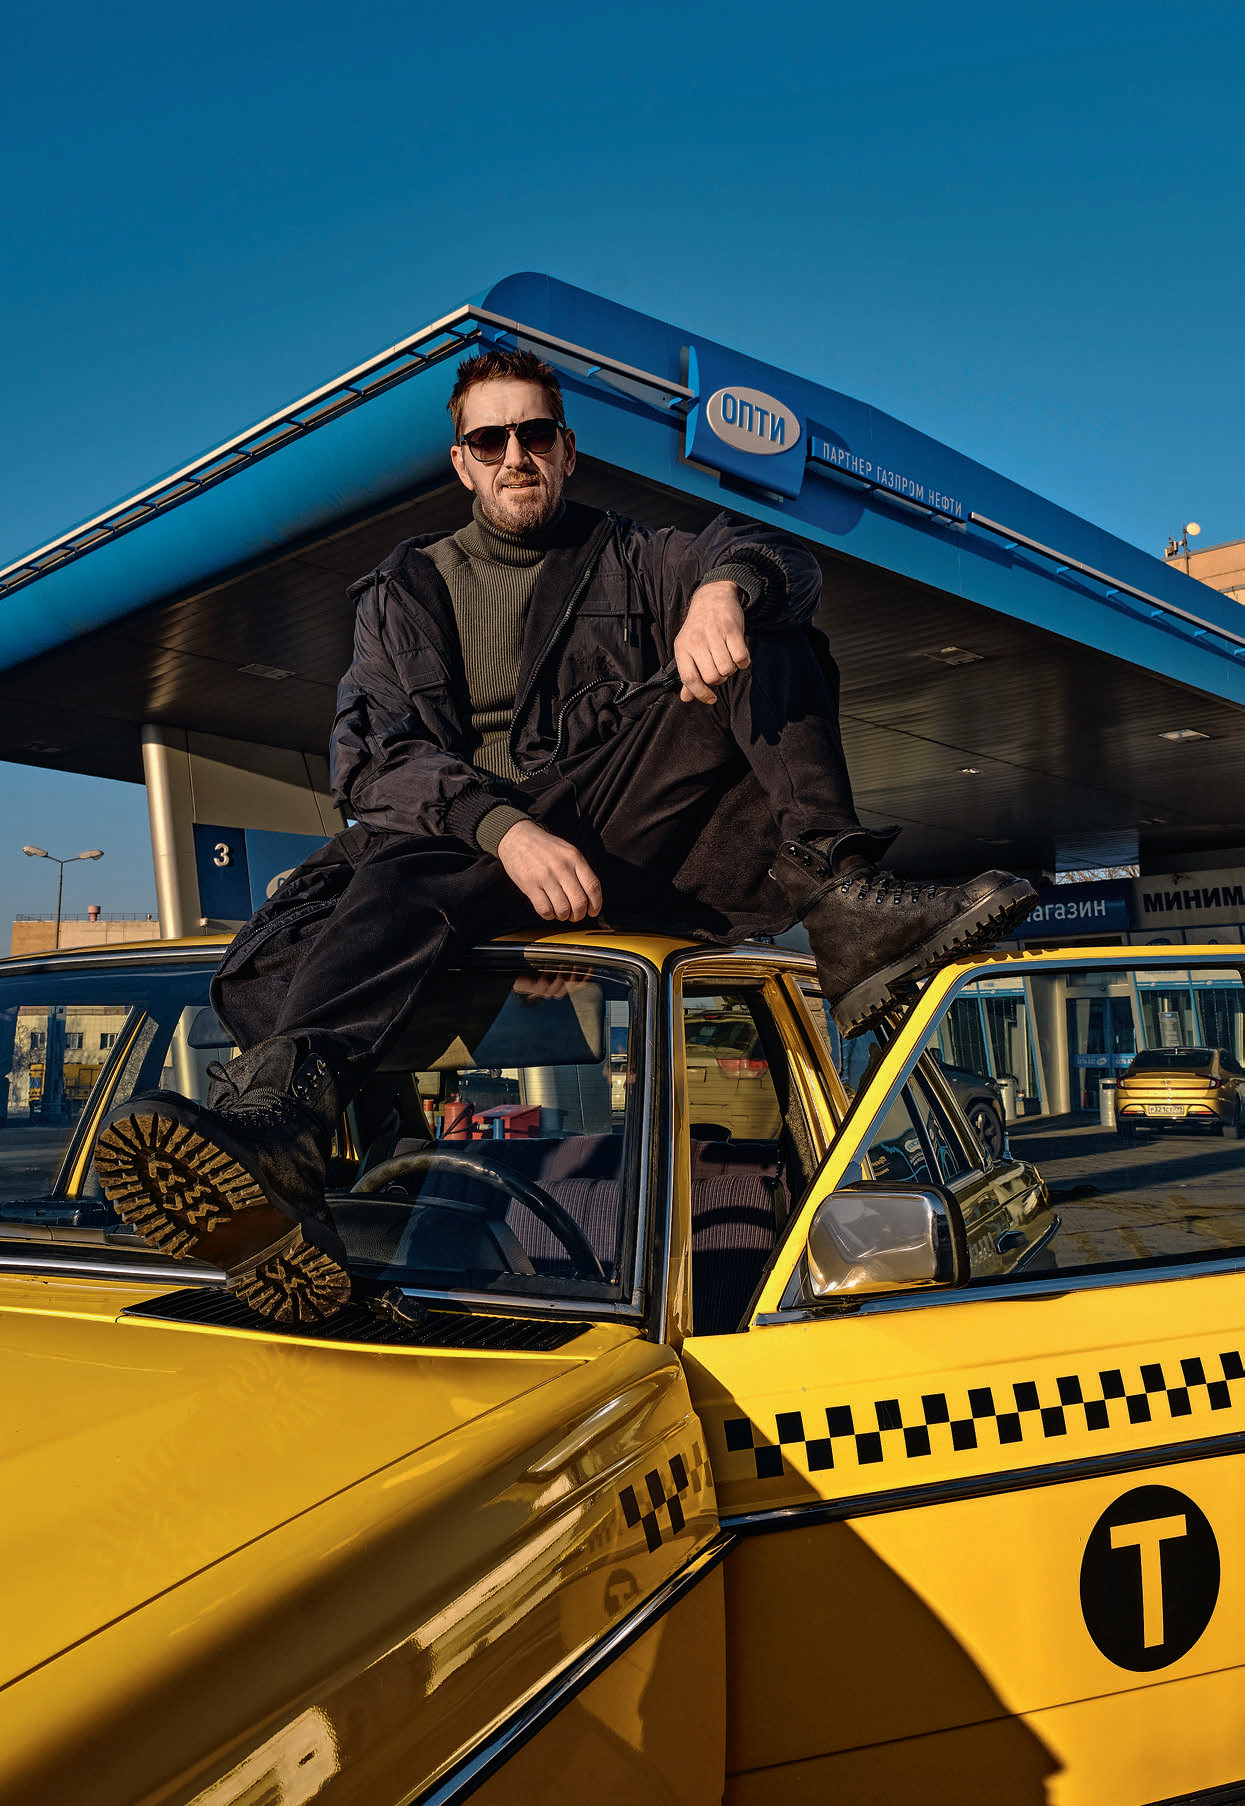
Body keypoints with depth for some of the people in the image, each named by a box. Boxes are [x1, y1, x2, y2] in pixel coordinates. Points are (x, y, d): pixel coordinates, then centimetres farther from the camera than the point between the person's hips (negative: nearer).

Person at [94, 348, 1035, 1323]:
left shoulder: (629, 559, 23)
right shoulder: (407, 590, 19)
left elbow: (780, 559, 5)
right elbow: (375, 757, 1)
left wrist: (724, 589, -23)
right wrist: (504, 829, -20)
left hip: (620, 828, 1)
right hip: (464, 835, -1)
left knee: (769, 637, -13)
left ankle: (833, 890, -33)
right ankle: (281, 1114, -62)